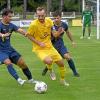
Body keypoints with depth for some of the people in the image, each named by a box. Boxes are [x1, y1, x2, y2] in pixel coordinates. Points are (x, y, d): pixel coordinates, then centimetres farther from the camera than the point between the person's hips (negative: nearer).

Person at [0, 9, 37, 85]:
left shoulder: (11, 25, 1)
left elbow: (20, 30, -14)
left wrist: (26, 33, -35)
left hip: (9, 49, 6)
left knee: (22, 63, 3)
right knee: (8, 63, -28)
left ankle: (30, 79, 18)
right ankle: (18, 79, -27)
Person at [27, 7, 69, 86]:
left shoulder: (49, 21, -6)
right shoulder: (34, 24, -21)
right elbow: (29, 35, -10)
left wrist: (49, 37, 10)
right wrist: (39, 43, -17)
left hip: (49, 46, 5)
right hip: (39, 49, -5)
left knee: (61, 63, 7)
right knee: (49, 61, -32)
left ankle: (62, 80, 33)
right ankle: (50, 70, 6)